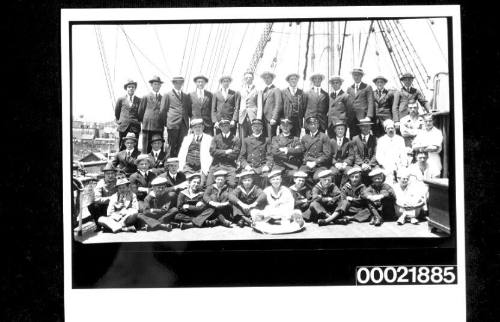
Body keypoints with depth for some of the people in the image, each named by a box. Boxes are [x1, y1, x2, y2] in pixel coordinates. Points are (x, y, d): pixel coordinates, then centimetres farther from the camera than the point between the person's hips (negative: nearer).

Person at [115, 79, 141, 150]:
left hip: (135, 128, 0)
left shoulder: (139, 100, 6)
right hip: (123, 126, 0)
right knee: (122, 148, -1)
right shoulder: (120, 99, 8)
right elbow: (116, 112, 19)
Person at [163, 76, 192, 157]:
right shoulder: (167, 95, 7)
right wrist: (165, 123, 1)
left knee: (180, 145, 0)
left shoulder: (186, 96, 19)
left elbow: (189, 110, 21)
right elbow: (163, 110, 7)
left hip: (184, 124, 4)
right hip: (172, 123, -3)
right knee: (172, 145, -4)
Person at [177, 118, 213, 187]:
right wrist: (181, 167, 1)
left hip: (201, 168, -3)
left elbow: (209, 155, -1)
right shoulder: (187, 138, 18)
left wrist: (205, 169, -13)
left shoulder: (208, 138, 8)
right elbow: (182, 154, 16)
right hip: (188, 167, 3)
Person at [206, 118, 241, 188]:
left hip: (230, 165, -1)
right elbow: (212, 152, -1)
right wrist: (225, 152, -7)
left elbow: (234, 155, -3)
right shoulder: (216, 138, 12)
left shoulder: (236, 140, 5)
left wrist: (220, 153, -2)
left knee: (232, 185, -23)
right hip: (216, 165, 2)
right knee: (209, 185, -14)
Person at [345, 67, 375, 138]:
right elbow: (347, 104, 16)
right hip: (352, 118, 3)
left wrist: (369, 116, -14)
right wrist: (347, 118, 8)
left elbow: (370, 103, -2)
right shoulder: (349, 89, 18)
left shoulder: (367, 87, 6)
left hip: (363, 117, -3)